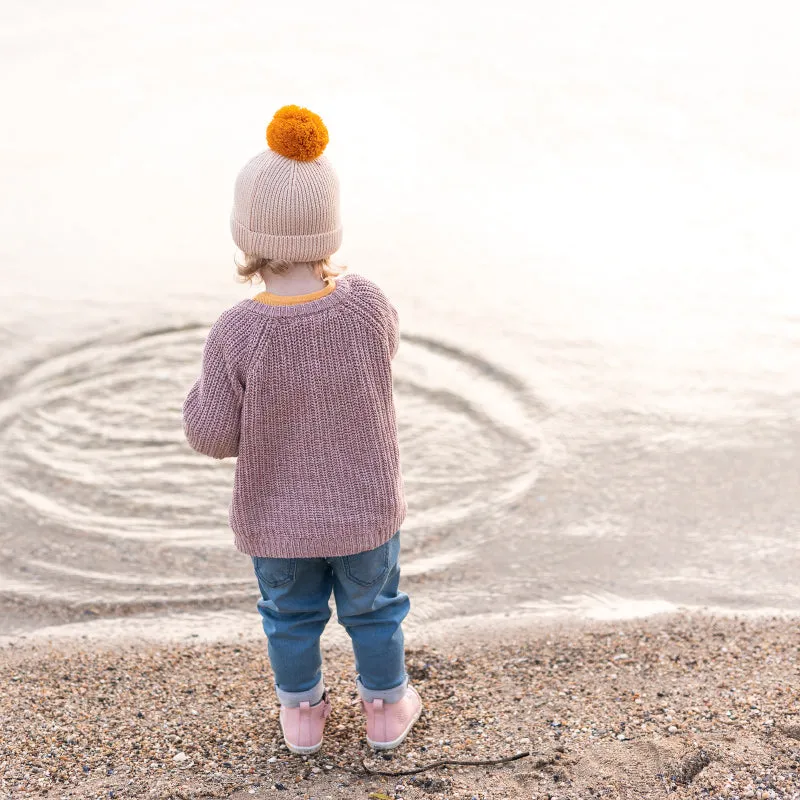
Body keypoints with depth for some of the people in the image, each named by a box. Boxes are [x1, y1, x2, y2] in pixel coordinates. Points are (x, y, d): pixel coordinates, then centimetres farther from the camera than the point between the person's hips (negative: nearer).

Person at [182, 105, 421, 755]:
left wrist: (206, 392, -1)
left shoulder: (235, 335, -29)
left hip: (276, 519, -1)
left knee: (291, 618, 26)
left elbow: (214, 438, -19)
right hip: (365, 510, 1)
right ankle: (387, 708, 45)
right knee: (373, 610, 26)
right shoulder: (366, 305, -23)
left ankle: (303, 713, 46)